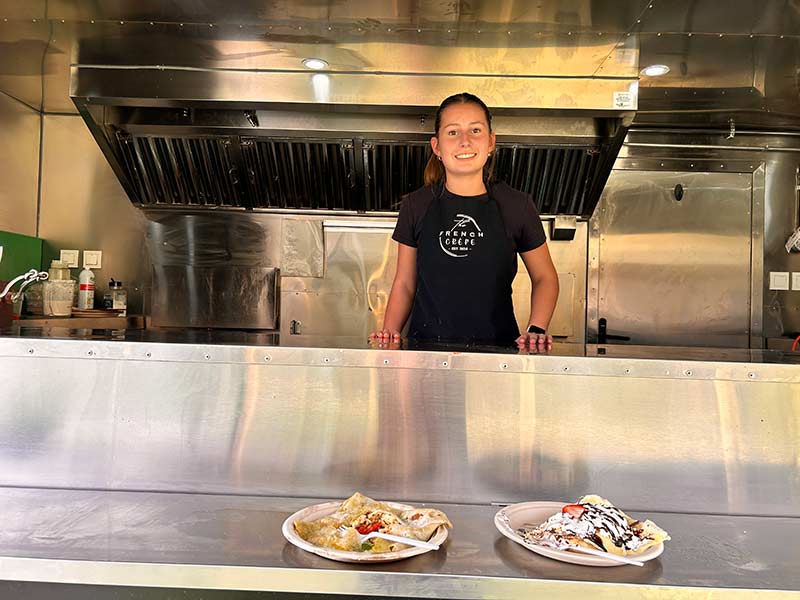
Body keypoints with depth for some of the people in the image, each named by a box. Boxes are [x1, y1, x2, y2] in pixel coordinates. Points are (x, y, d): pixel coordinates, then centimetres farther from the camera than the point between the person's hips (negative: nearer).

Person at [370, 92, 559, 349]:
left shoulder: (516, 205, 3)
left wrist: (536, 329, 0)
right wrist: (390, 332, -4)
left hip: (495, 348, 0)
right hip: (426, 345, 0)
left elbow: (544, 277, 14)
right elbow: (404, 283, 11)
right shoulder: (416, 205, 6)